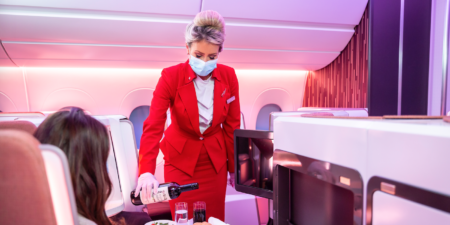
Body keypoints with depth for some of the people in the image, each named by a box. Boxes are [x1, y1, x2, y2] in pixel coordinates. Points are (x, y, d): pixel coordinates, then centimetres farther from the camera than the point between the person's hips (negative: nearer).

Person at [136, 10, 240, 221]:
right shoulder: (170, 76, -18)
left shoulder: (229, 76, -10)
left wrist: (234, 167, 3)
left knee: (214, 219, 12)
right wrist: (147, 171, -37)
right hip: (180, 158, -2)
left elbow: (232, 125, -2)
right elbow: (153, 126, -25)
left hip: (215, 160, 2)